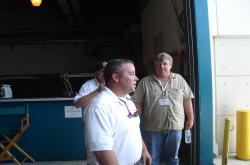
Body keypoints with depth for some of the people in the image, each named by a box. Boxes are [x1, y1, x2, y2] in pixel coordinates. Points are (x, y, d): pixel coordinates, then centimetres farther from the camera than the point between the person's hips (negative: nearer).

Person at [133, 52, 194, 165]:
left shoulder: (179, 80, 3)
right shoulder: (145, 82, -1)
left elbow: (187, 100, 8)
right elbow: (138, 102, -1)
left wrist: (190, 118, 9)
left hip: (175, 126, 1)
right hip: (152, 128, -1)